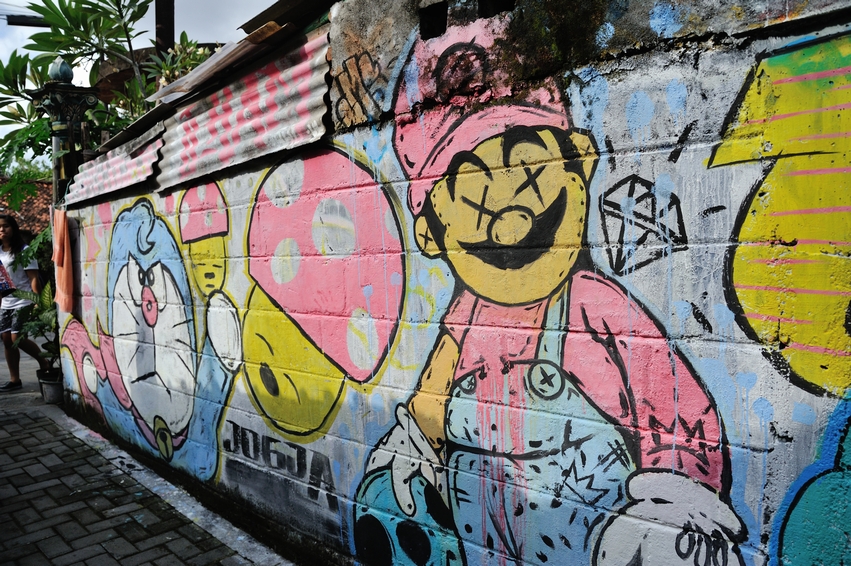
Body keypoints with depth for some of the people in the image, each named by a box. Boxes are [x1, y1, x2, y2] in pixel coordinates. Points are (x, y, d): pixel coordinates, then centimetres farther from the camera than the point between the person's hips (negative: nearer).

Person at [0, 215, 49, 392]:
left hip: (22, 302, -7)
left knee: (17, 338, -13)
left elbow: (33, 278, -11)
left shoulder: (23, 251, -8)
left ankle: (44, 362, 11)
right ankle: (15, 380, 13)